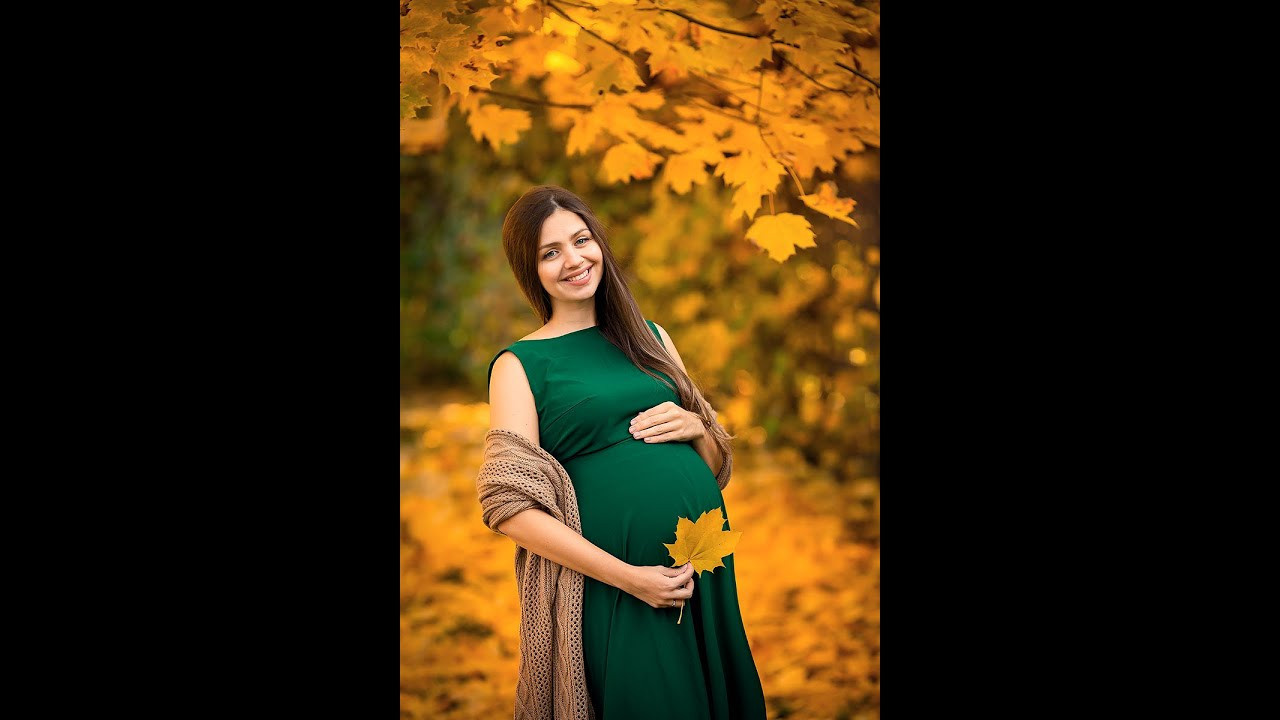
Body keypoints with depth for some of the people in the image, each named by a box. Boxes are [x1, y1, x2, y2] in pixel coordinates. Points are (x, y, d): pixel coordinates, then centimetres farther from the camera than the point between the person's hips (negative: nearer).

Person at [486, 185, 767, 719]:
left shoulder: (650, 336, 12)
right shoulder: (520, 365, -2)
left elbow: (716, 462, 18)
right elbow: (513, 510, -11)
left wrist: (695, 426, -5)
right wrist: (627, 577, -17)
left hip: (707, 567, 5)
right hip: (615, 589, -5)